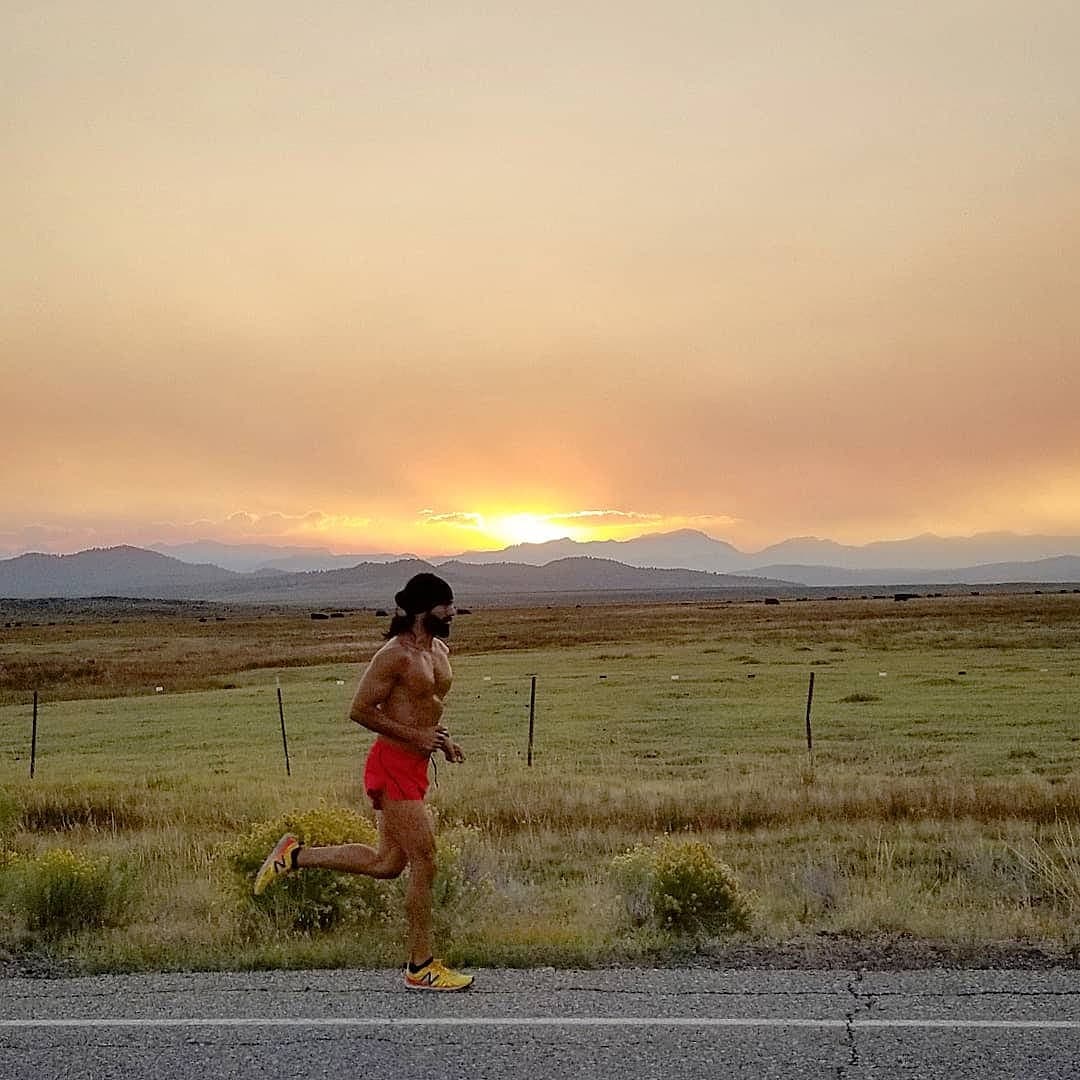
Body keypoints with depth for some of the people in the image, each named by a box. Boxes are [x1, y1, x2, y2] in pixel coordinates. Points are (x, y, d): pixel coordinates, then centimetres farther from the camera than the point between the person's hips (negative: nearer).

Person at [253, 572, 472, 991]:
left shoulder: (440, 651, 12)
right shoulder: (395, 655, -17)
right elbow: (359, 710, -18)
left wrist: (442, 739, 9)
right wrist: (416, 736, -19)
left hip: (413, 767, 9)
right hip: (393, 766, -9)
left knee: (387, 863, 15)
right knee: (424, 863, -5)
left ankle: (296, 855, 25)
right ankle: (421, 967, 5)